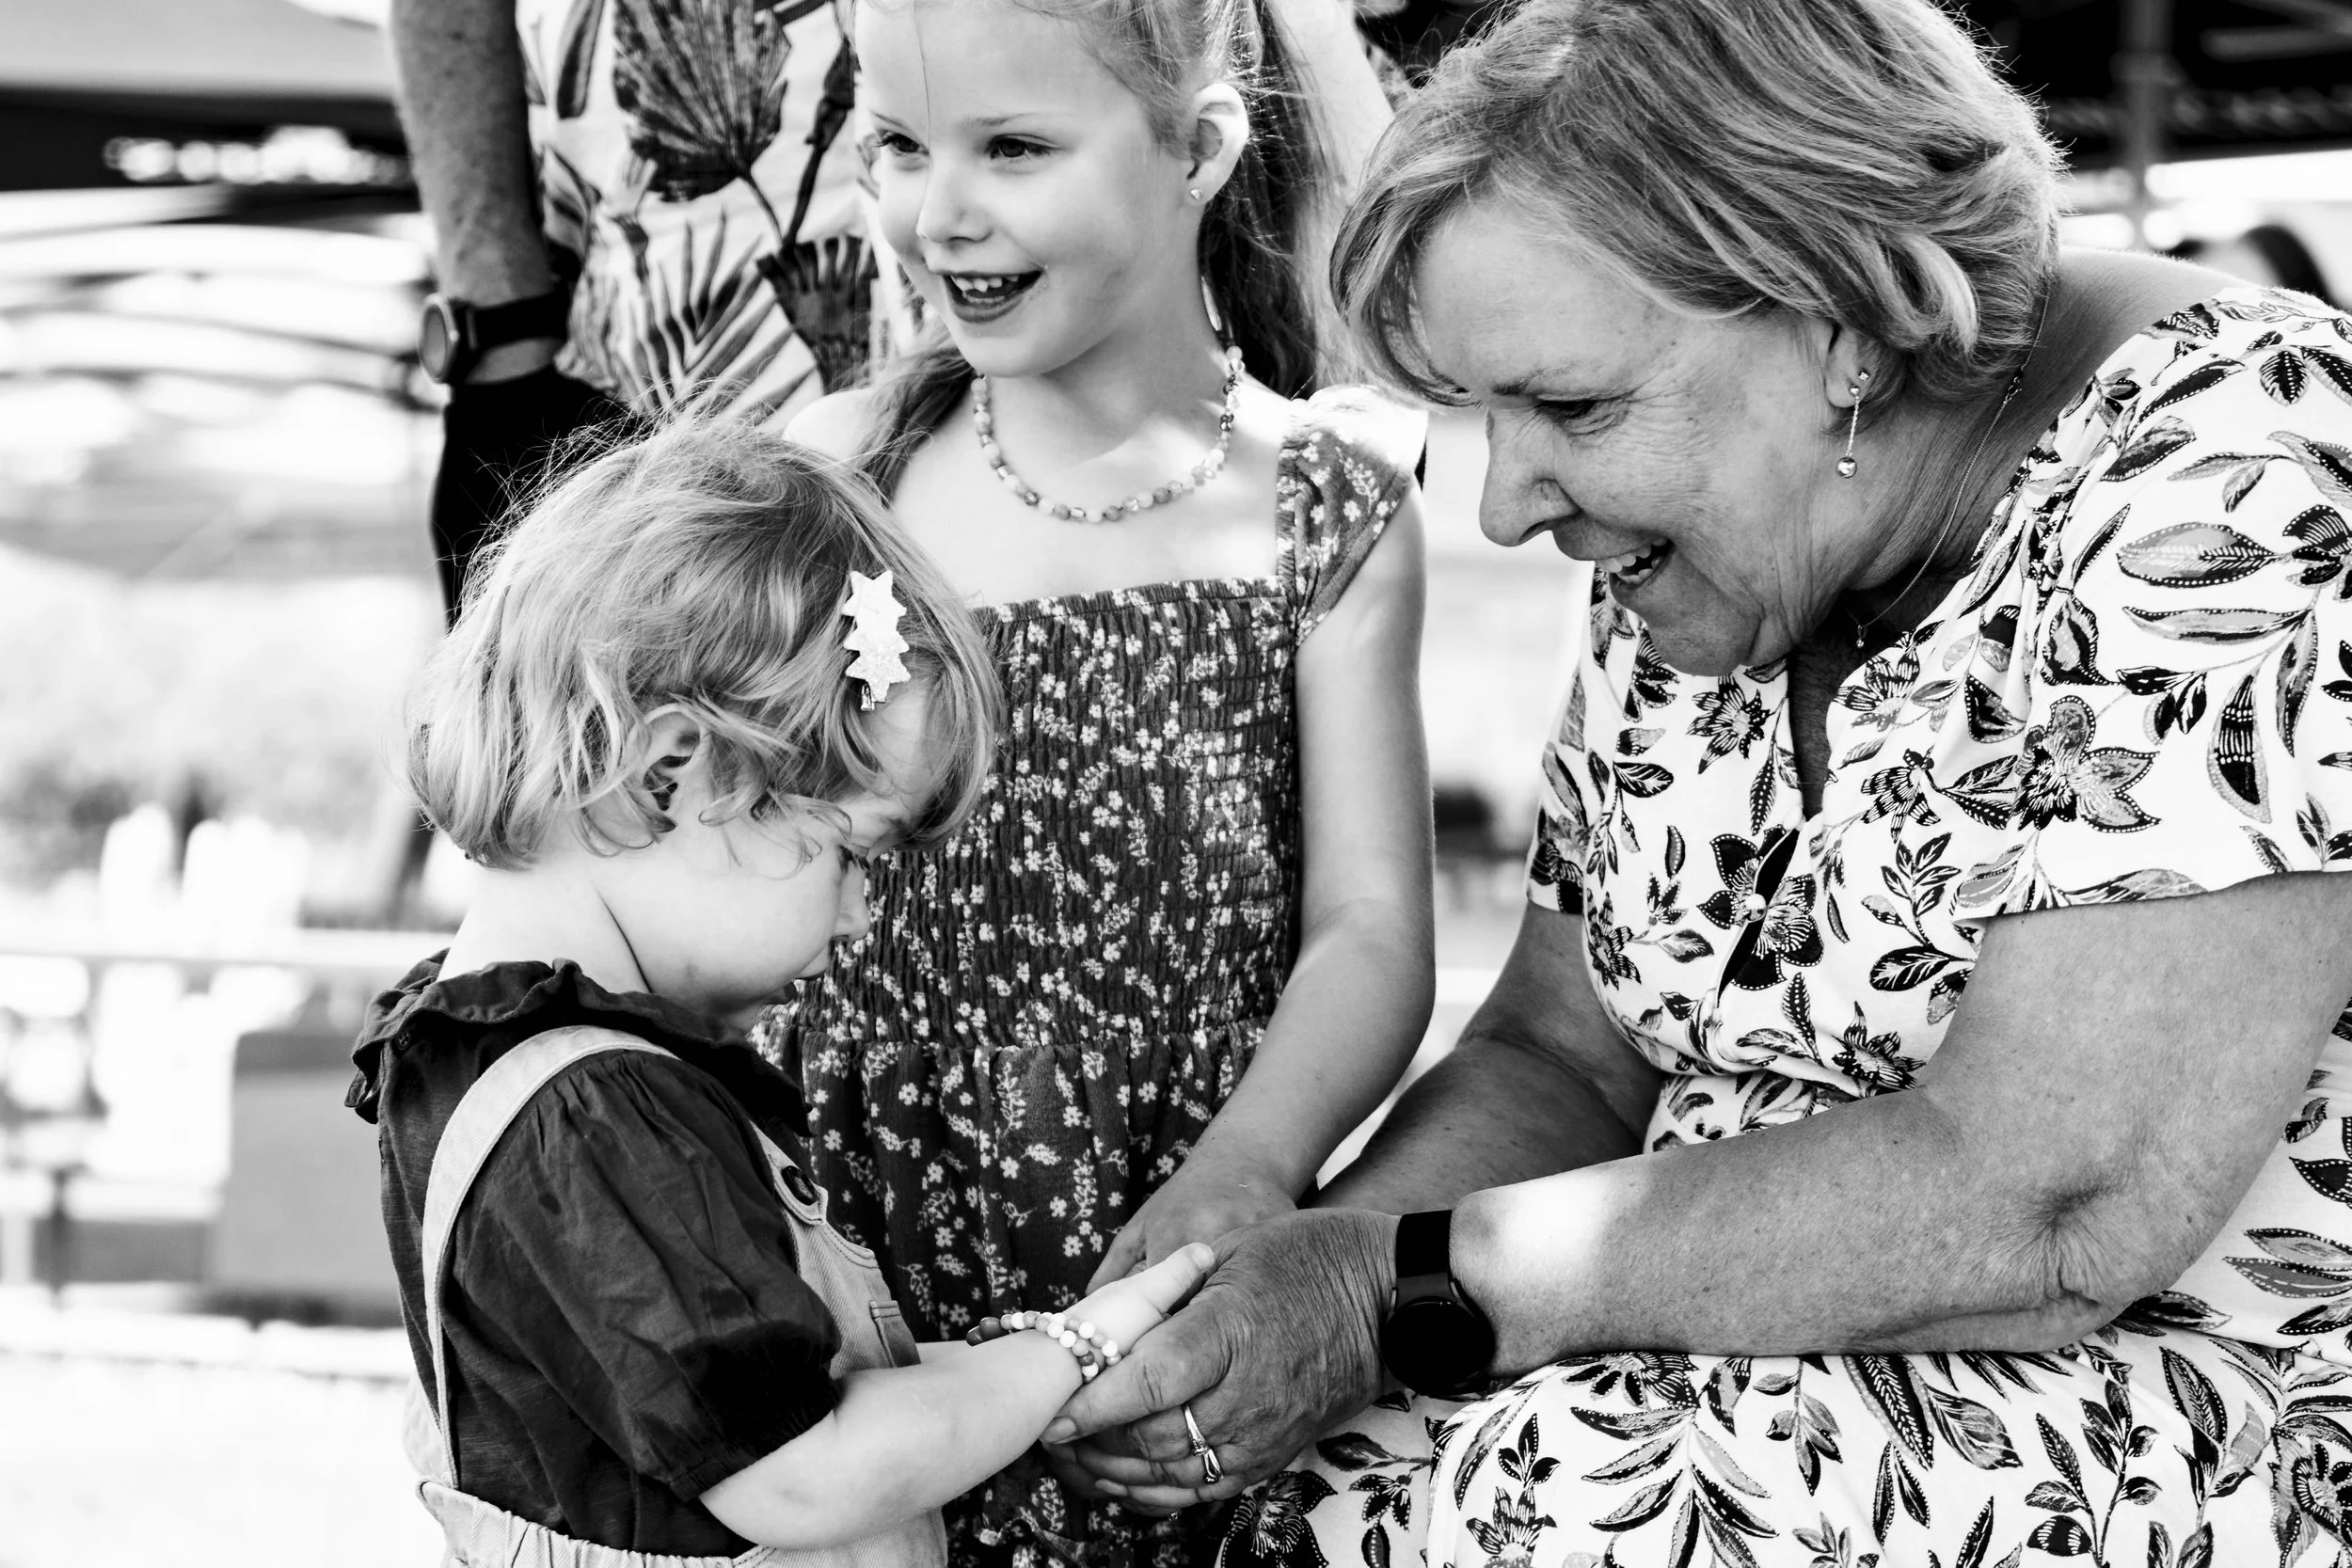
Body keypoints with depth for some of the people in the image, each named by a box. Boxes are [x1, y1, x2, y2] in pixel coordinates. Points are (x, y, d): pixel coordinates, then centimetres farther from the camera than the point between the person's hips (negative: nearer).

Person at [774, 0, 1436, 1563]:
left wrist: (1247, 1165, -23)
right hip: (848, 1257, 1)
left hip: (1167, 1272, -1)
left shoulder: (1322, 509, -2)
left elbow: (1370, 933, -6)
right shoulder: (839, 472, 1)